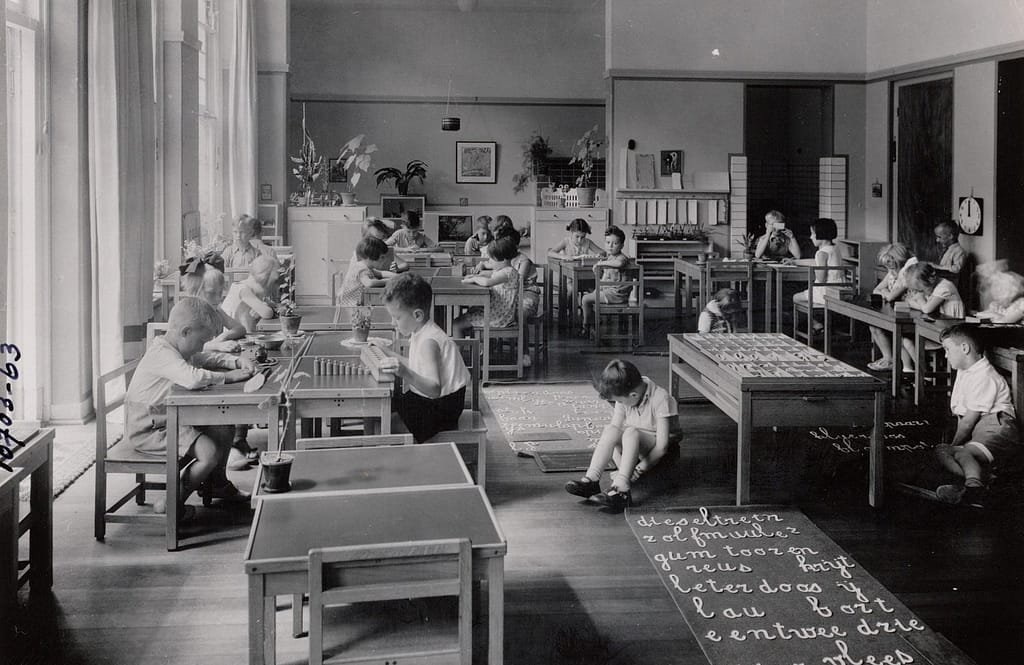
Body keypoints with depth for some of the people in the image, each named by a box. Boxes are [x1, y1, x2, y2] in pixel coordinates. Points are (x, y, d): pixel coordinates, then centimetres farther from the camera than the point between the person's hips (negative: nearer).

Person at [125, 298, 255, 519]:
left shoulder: (180, 350, 11)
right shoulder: (162, 353, -23)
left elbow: (209, 359, 25)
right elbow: (193, 379, -40)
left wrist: (239, 361, 6)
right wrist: (228, 376, -26)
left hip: (171, 419, 11)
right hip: (148, 429, -11)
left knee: (225, 428, 9)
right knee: (210, 453, -23)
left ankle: (218, 484, 30)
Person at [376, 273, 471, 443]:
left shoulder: (428, 342, -26)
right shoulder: (422, 332, 4)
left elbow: (434, 389, -34)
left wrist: (406, 374, -47)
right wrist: (389, 355, 15)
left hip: (440, 408, -10)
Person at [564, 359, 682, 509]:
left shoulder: (661, 399, -22)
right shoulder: (625, 397, -6)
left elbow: (662, 446, -23)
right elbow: (614, 435, -9)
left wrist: (638, 470, -28)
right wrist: (622, 465, -23)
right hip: (632, 445, 5)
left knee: (631, 432, -35)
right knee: (610, 429, -26)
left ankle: (620, 488, -48)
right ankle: (591, 479, -36)